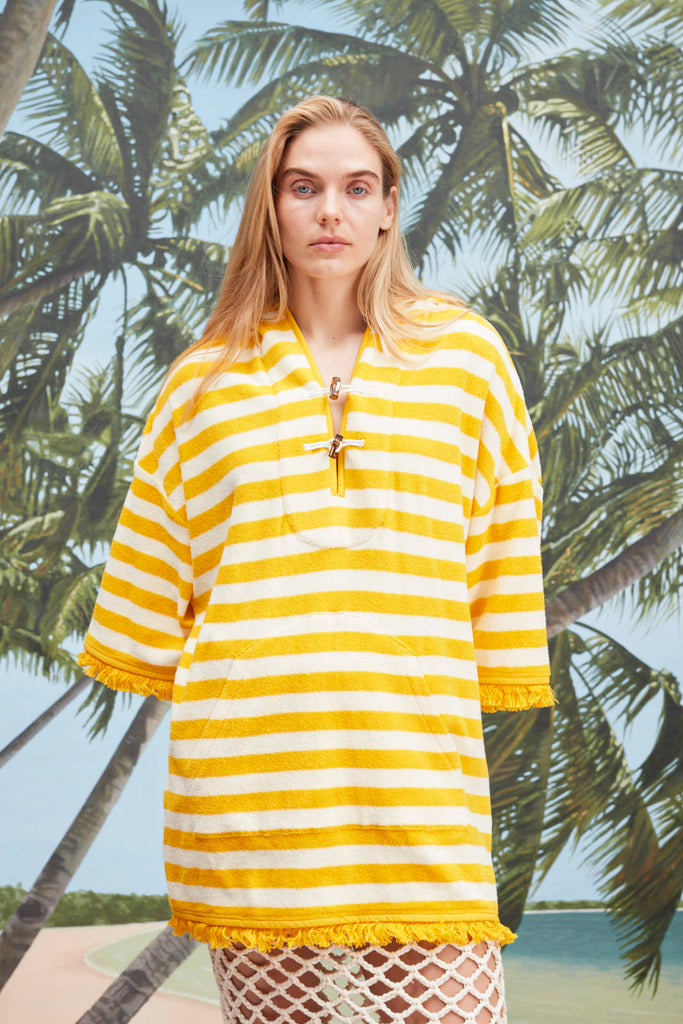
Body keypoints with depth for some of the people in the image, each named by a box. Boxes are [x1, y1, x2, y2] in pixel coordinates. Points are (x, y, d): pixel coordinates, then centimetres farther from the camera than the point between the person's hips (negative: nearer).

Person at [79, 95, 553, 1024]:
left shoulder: (466, 354, 8)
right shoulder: (211, 375, 10)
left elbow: (504, 541, 13)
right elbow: (156, 553, 18)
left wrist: (498, 679, 12)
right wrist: (152, 667, 17)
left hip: (418, 766, -1)